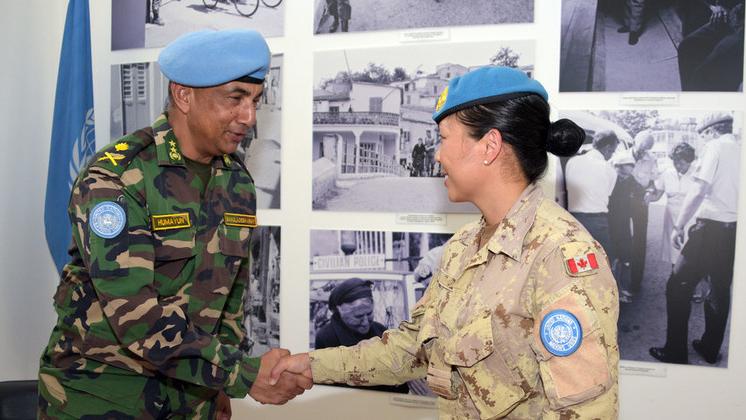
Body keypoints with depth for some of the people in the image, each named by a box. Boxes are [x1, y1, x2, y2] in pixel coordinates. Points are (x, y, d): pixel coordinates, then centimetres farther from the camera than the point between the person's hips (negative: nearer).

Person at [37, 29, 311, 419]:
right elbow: (135, 315, -27)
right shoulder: (113, 179, -20)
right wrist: (243, 374, -27)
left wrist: (220, 386, 10)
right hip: (99, 388, -5)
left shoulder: (237, 183, 0)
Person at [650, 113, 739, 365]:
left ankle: (675, 352, 4)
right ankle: (710, 349, 28)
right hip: (735, 231, 7)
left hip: (712, 227, -7)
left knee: (678, 287, 1)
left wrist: (678, 226, -11)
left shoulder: (715, 147, -6)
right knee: (721, 290, 17)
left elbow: (699, 192, -15)